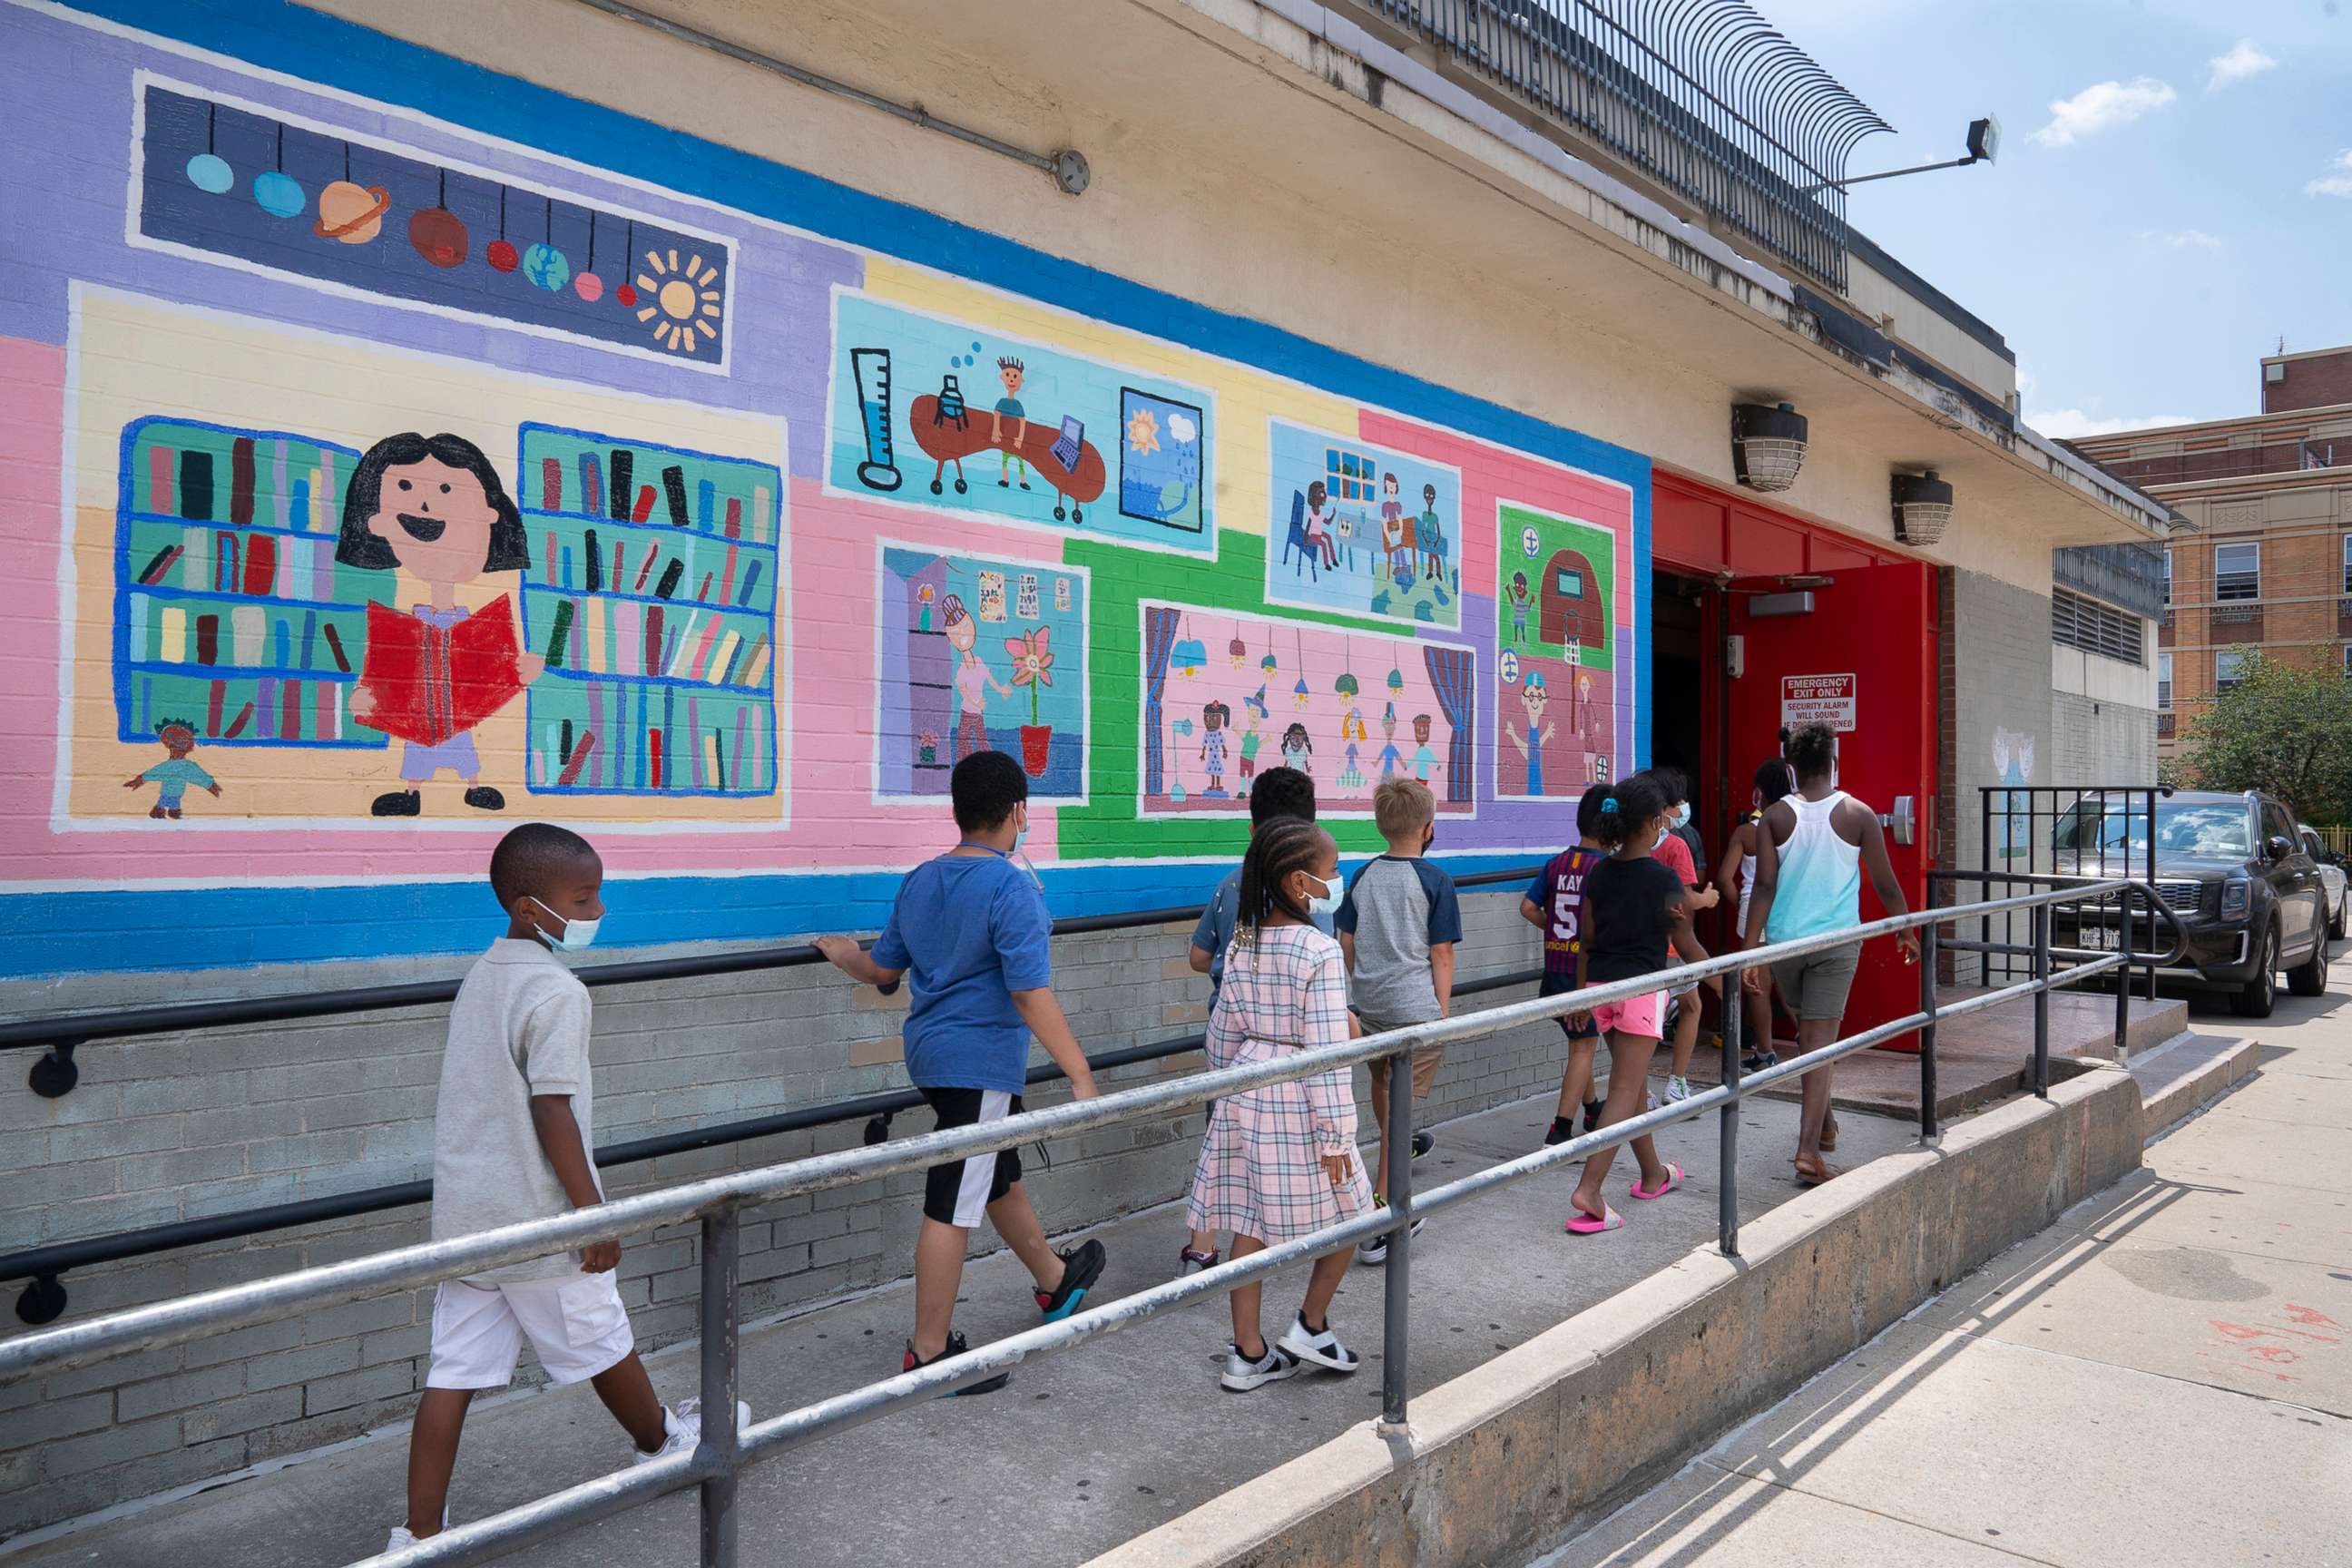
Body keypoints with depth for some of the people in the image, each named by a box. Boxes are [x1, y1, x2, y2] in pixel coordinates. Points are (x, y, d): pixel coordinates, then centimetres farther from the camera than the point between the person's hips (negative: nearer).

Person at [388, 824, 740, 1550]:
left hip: (463, 1214, 8)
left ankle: (419, 1534, 11)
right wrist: (594, 1212, -16)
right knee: (602, 1345, 15)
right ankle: (660, 1442, 36)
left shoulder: (481, 976, 9)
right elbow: (553, 1113, -22)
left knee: (454, 1373, 8)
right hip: (537, 1218, -7)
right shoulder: (555, 992, -19)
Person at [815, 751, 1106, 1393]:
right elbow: (1031, 994, -23)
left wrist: (842, 955, 38)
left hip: (931, 1053, 9)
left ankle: (1055, 1281, 45)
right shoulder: (1012, 888, -18)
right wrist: (1081, 1076, -21)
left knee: (1001, 1176, 24)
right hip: (981, 1062, -9)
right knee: (954, 1208, -1)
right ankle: (929, 1354, 9)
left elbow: (882, 968, 16)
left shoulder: (920, 880, 7)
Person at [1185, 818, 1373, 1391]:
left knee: (1251, 1226, 12)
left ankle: (1249, 1355, 21)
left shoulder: (1242, 944, 3)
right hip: (1299, 1104, -6)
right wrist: (1336, 1136, -12)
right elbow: (1325, 1051, -18)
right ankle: (1310, 1327, 24)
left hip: (1247, 1094, 7)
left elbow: (1223, 1032, 9)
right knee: (1347, 1211, 16)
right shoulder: (1320, 952, -17)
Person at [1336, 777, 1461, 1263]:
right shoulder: (1435, 882, -10)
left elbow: (1346, 942, 9)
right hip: (1415, 1009, -5)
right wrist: (1443, 1008, -1)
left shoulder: (1363, 876, 4)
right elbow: (1441, 953, -9)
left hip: (1369, 1004, 6)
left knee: (1382, 1081, 28)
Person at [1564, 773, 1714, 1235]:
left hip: (1600, 986, 6)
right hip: (1642, 988, -6)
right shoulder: (1663, 879, -11)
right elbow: (1687, 946, -4)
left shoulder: (1598, 874, 4)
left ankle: (1653, 1175, 36)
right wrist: (1723, 984, 11)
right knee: (1624, 1091, -4)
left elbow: (1587, 941, 8)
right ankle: (1588, 1191, -12)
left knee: (1635, 1082, 21)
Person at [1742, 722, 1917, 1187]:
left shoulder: (1775, 816, -4)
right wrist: (1906, 933, 18)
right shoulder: (1858, 814, -4)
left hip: (1784, 941, 2)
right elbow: (1886, 886, 2)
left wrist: (1749, 949, -9)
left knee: (1805, 1031, 21)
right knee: (1821, 1041, -3)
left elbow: (1765, 887, -10)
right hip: (1836, 941, -2)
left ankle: (1823, 1124, 36)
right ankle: (1809, 1148, -10)